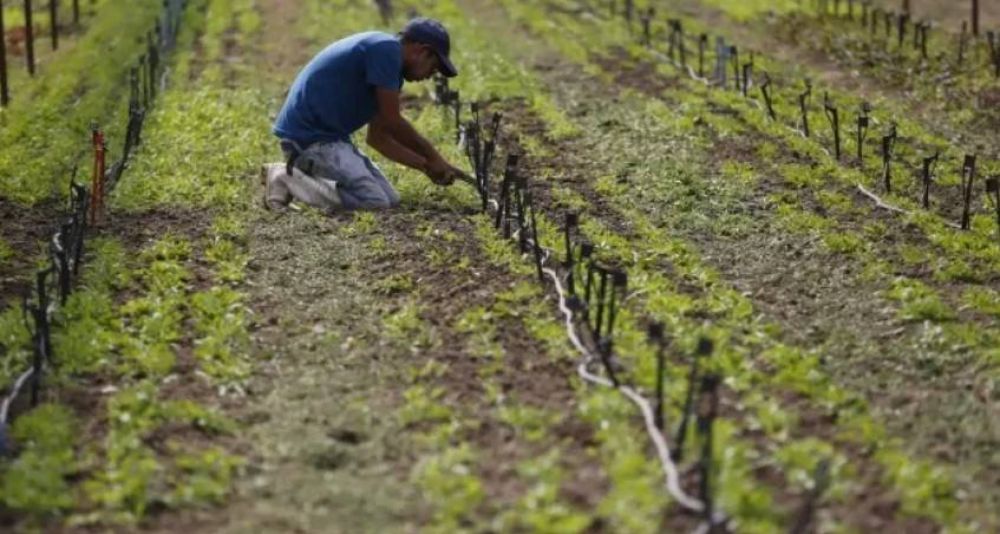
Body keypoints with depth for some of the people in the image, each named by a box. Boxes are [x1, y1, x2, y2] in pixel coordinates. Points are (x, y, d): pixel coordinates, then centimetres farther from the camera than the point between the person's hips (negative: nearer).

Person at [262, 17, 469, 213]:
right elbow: (392, 124, -14)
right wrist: (433, 158, -2)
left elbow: (377, 136, 19)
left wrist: (425, 165, 12)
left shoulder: (388, 60, 15)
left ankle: (302, 174, 9)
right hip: (308, 136, -10)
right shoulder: (387, 49, -14)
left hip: (328, 134, 10)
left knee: (391, 200, 6)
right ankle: (287, 180, -11)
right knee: (374, 203, -18)